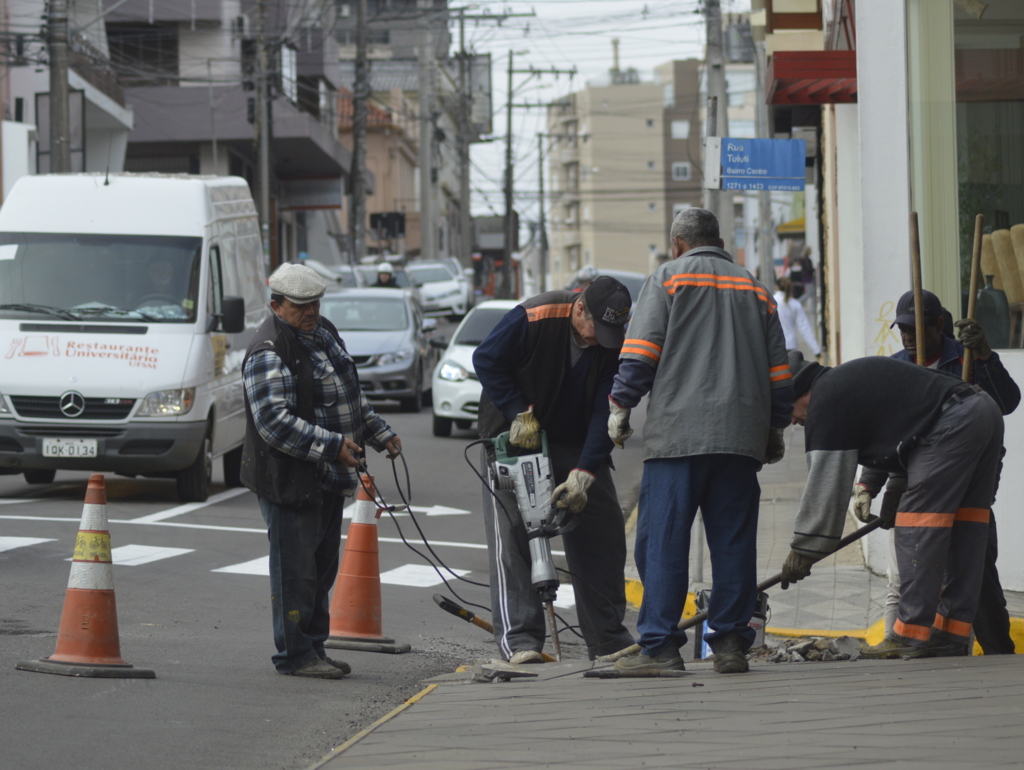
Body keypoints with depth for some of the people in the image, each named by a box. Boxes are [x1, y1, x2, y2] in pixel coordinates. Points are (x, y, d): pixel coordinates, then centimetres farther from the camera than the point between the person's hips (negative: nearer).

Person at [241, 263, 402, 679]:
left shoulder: (324, 333, 13)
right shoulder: (269, 353, -17)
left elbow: (350, 397, 27)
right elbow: (275, 421, -26)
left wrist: (380, 433, 19)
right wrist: (332, 445, -29)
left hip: (329, 477, 9)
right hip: (290, 481, -9)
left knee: (323, 567, 15)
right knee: (296, 569, -5)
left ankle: (314, 647, 24)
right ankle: (295, 655, 2)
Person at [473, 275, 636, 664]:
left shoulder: (616, 344, -15)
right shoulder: (532, 318, -25)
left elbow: (606, 413, -17)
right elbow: (486, 361, -15)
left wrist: (584, 474, -26)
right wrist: (520, 414, -20)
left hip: (577, 445, 4)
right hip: (515, 438, -4)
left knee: (603, 536, 3)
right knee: (512, 535, -13)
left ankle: (609, 639, 13)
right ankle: (519, 639, -16)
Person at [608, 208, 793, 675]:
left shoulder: (668, 278, 6)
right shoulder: (754, 290, 19)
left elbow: (641, 352, -4)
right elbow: (778, 370, 20)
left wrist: (621, 406, 2)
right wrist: (775, 430, 27)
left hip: (677, 435, -4)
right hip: (741, 438, 4)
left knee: (663, 542, -4)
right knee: (733, 543, 6)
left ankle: (659, 646, -9)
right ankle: (729, 643, 4)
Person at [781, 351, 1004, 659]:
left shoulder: (826, 402, -5)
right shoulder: (845, 380, 24)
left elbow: (825, 485, -4)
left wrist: (802, 551, 3)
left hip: (953, 424, -10)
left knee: (919, 522, -7)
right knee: (964, 527, 11)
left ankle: (912, 635, -10)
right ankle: (951, 633, 13)